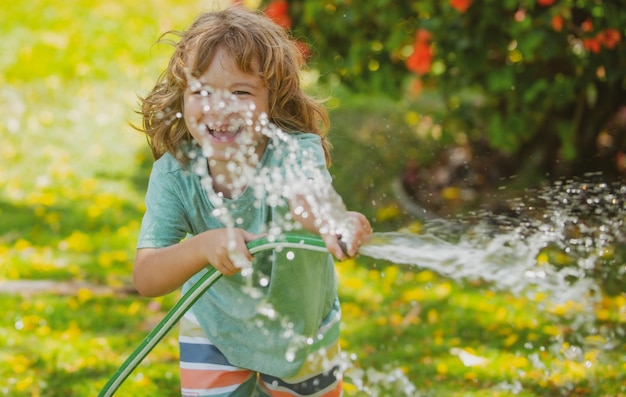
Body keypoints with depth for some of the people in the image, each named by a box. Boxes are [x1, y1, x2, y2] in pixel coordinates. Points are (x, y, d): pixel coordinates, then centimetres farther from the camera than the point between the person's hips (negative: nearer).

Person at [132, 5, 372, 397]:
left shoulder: (295, 152, -31)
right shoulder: (173, 174, -24)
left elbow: (307, 196, -54)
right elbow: (145, 279, -31)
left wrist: (333, 221, -78)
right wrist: (203, 247, -51)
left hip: (301, 329, 0)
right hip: (214, 330, 1)